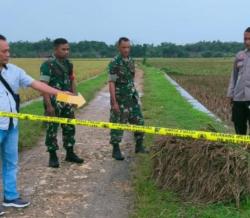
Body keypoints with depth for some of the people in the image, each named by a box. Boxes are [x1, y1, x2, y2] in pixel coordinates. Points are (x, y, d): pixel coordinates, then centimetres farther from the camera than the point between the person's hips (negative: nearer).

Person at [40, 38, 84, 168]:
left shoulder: (68, 64, 7)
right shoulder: (48, 65, -14)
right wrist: (48, 105, -21)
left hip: (67, 101, 7)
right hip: (54, 102, -7)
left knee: (70, 127, 11)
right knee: (52, 129, 2)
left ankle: (70, 154, 23)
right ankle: (53, 156, 13)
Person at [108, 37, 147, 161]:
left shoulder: (131, 61, 8)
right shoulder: (114, 63, -14)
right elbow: (111, 83, -17)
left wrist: (134, 94, 16)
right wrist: (114, 102, -21)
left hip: (132, 98, 7)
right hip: (120, 99, -7)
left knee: (139, 121, 8)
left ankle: (139, 146, 22)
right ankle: (116, 150, 11)